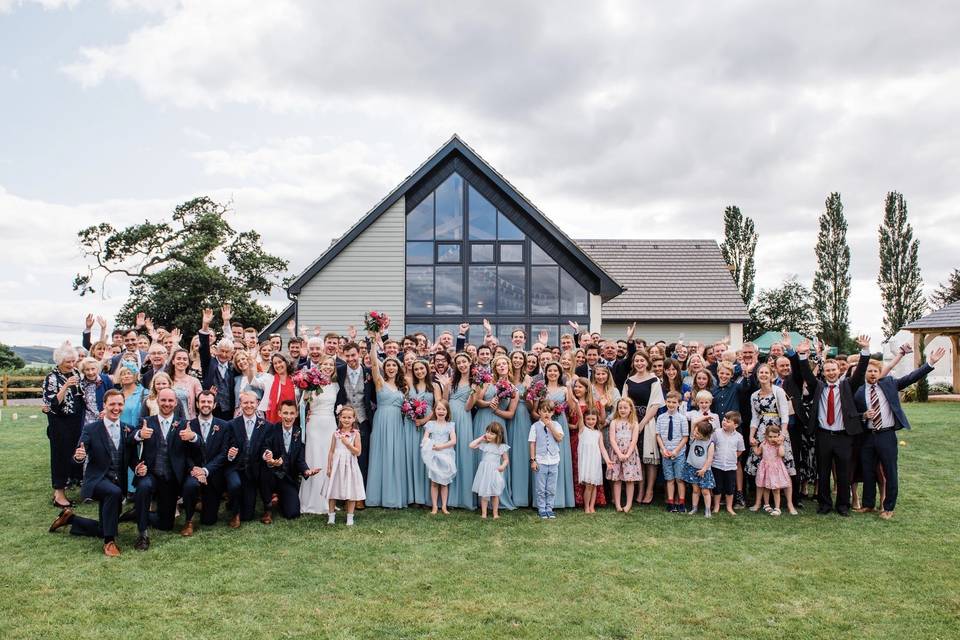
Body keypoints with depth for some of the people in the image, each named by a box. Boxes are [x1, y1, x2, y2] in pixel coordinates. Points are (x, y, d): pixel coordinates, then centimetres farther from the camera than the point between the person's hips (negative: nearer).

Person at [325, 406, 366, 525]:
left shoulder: (355, 434, -3)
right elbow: (331, 451, 7)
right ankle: (331, 516, 16)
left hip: (350, 465, -2)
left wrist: (347, 443, -17)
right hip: (336, 465, 2)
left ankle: (350, 517, 12)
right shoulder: (336, 433, 4)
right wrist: (328, 467, 5)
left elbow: (358, 452, -7)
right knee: (333, 492, 5)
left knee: (351, 492, 1)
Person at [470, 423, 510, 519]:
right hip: (484, 471, 1)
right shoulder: (484, 444, 3)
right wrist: (481, 438, -2)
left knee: (495, 494, 6)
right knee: (484, 494, 3)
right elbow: (471, 445, -4)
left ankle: (495, 513, 16)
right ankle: (483, 513, 10)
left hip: (495, 472, -1)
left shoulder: (501, 446, 1)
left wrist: (503, 466, -13)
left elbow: (506, 459, 7)